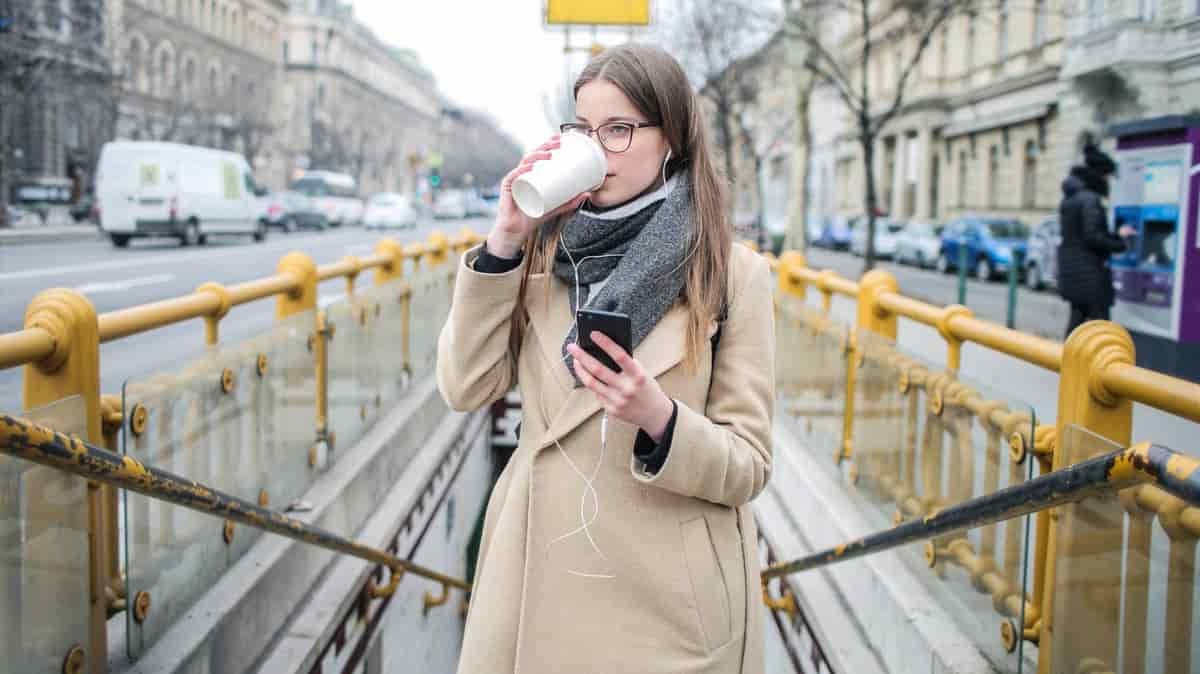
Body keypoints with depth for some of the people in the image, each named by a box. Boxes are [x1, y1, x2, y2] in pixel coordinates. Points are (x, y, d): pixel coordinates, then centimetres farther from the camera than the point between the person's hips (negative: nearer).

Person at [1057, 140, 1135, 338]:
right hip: (1090, 272, -9)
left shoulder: (1069, 198, 13)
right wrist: (1120, 243, -8)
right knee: (1099, 321, -3)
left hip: (1071, 270, 9)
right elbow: (1093, 237, -21)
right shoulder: (1090, 199, -16)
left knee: (1077, 318, 15)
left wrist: (1117, 234, 17)